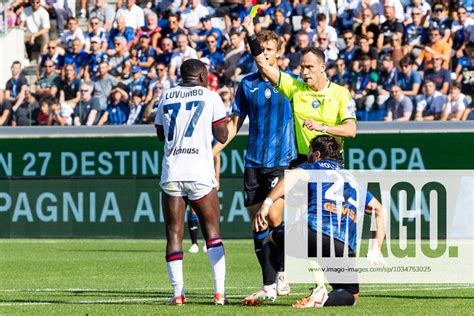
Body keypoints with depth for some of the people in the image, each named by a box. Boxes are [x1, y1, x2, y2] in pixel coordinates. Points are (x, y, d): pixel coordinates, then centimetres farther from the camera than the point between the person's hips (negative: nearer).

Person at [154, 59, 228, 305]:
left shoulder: (166, 97, 13)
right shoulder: (210, 97, 3)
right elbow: (222, 137, 5)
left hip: (172, 174, 2)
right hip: (200, 174, -2)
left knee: (174, 235, 3)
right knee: (212, 232, 6)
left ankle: (178, 292, -7)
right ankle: (219, 291, -3)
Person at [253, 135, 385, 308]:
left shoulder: (316, 166, 17)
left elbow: (294, 175, -6)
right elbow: (380, 211, 34)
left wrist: (267, 203, -14)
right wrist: (376, 250, 32)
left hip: (313, 233, -3)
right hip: (345, 247, 3)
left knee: (271, 239, 24)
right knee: (351, 295, 20)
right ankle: (322, 299, -14)